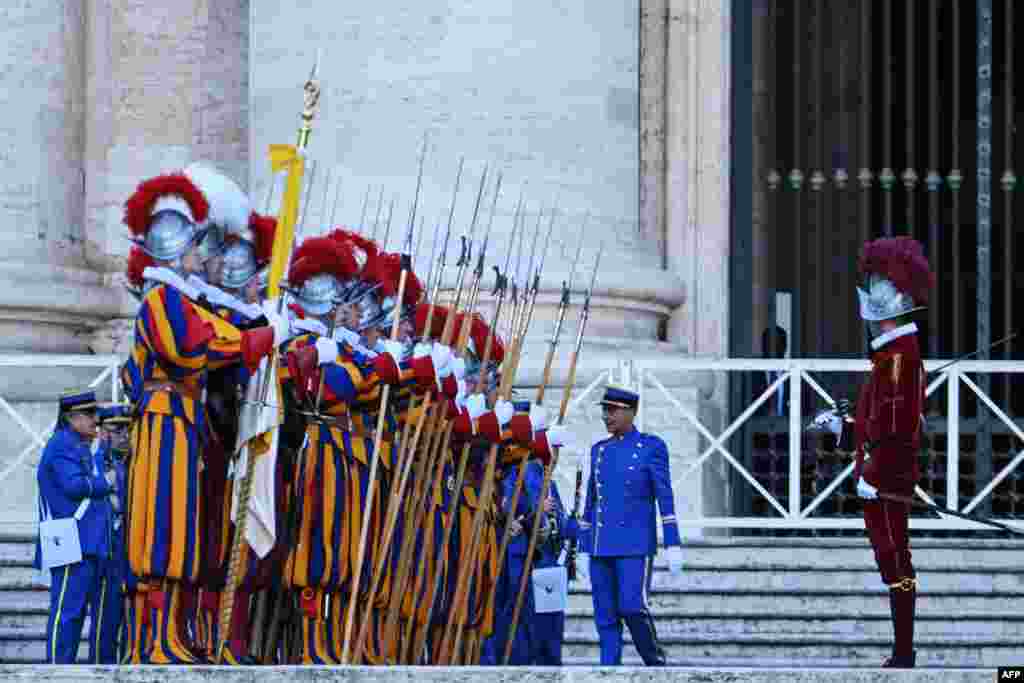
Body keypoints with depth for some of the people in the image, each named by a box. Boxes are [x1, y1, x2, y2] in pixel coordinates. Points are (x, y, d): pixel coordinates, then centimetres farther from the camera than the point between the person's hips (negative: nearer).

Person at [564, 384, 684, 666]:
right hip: (602, 547, 5)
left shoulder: (652, 447, -2)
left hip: (637, 545, -5)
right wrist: (583, 549, 14)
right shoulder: (599, 450, 13)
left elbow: (665, 498, -6)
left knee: (632, 607, -14)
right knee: (606, 616, 1)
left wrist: (673, 545, -12)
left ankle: (656, 660, 7)